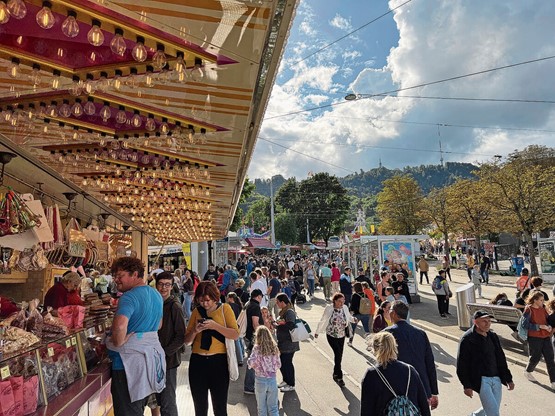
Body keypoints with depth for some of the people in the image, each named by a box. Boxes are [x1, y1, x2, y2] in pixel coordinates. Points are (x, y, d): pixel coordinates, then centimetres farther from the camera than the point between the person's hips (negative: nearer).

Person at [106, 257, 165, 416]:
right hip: (151, 354, 9)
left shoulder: (129, 297, -19)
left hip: (129, 361, -9)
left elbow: (120, 326, -36)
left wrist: (118, 343, -18)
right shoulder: (156, 294, 9)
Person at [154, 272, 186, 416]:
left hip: (169, 360, -6)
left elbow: (181, 336, -13)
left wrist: (165, 352, -17)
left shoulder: (175, 307, -12)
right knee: (159, 399, 18)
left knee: (167, 402, 1)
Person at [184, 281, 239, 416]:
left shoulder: (225, 308, -1)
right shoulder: (196, 311, 8)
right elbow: (187, 341, 10)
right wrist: (195, 331, -11)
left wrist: (215, 326, -19)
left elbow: (235, 335, -10)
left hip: (218, 361, -3)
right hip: (197, 361, 3)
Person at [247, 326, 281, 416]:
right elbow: (278, 365, 2)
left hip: (260, 380, -2)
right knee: (273, 407, 13)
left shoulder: (257, 348, -12)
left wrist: (249, 361, 0)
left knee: (262, 408, 15)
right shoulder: (274, 348, -3)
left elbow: (251, 363, -21)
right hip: (272, 379, 2)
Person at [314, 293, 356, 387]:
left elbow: (349, 317, 8)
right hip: (331, 335, -4)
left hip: (341, 335, 4)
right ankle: (339, 376, -1)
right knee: (338, 354, -14)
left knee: (339, 355, 12)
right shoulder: (329, 308, -16)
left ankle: (336, 374, 34)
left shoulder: (345, 308, -8)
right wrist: (317, 332, 3)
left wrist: (353, 319, -15)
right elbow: (322, 320, -5)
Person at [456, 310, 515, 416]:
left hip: (496, 379, 7)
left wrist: (508, 379, 16)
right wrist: (467, 386, -13)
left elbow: (501, 359, 18)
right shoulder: (467, 340, -12)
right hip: (480, 380, -7)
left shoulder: (493, 337, 9)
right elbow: (462, 365, -11)